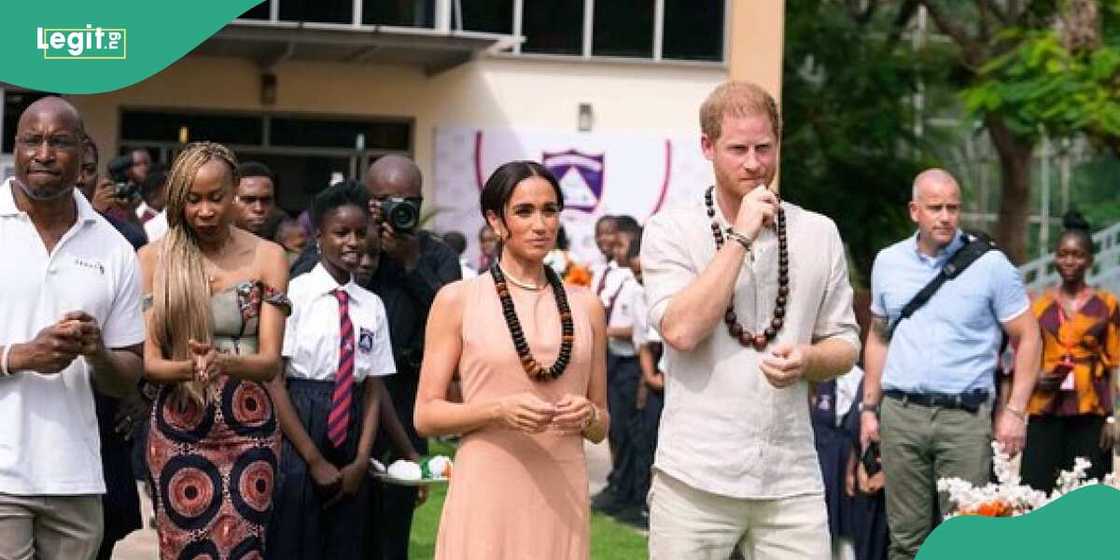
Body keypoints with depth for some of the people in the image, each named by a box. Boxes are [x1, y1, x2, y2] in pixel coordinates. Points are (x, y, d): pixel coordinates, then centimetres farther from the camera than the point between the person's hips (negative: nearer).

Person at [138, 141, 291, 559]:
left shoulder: (267, 257, 2)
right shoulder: (153, 259, 1)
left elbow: (270, 362, -4)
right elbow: (147, 361, -3)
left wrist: (224, 363, -26)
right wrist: (191, 367, -25)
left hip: (250, 428, 0)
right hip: (178, 428, 0)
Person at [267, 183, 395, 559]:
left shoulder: (372, 306, 8)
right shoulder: (294, 294, -6)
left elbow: (374, 390, 7)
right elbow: (273, 380, -9)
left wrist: (361, 461, -5)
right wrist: (314, 459, -11)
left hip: (351, 434, 4)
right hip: (297, 431, -4)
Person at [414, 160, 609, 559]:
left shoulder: (586, 306, 10)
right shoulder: (458, 300, 1)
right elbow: (426, 415, -1)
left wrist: (588, 416, -7)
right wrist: (499, 410, -16)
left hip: (562, 493, 3)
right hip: (487, 492, -3)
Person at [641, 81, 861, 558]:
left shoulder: (819, 233, 8)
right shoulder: (671, 230, -1)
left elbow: (845, 344, 12)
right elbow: (681, 330, -15)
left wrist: (807, 360, -10)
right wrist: (741, 236, -14)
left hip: (791, 480, 2)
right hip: (696, 478, -2)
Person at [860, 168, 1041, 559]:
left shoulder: (990, 264, -2)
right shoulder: (888, 262, 9)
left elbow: (1027, 338, 1)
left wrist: (1015, 411, -6)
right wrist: (869, 407, 14)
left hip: (965, 416, -3)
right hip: (901, 414, 3)